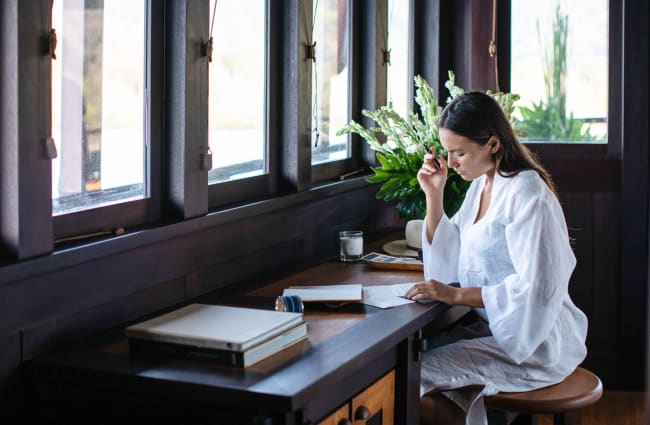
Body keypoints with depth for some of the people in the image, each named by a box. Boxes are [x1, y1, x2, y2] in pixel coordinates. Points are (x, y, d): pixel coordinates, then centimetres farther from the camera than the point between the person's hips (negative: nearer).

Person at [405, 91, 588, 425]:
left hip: (535, 345, -9)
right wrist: (433, 195, 2)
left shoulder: (528, 195, -19)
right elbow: (448, 261, 12)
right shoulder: (481, 185, 9)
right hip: (495, 329, 9)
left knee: (414, 379, -17)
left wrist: (456, 294, -27)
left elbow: (538, 288, -25)